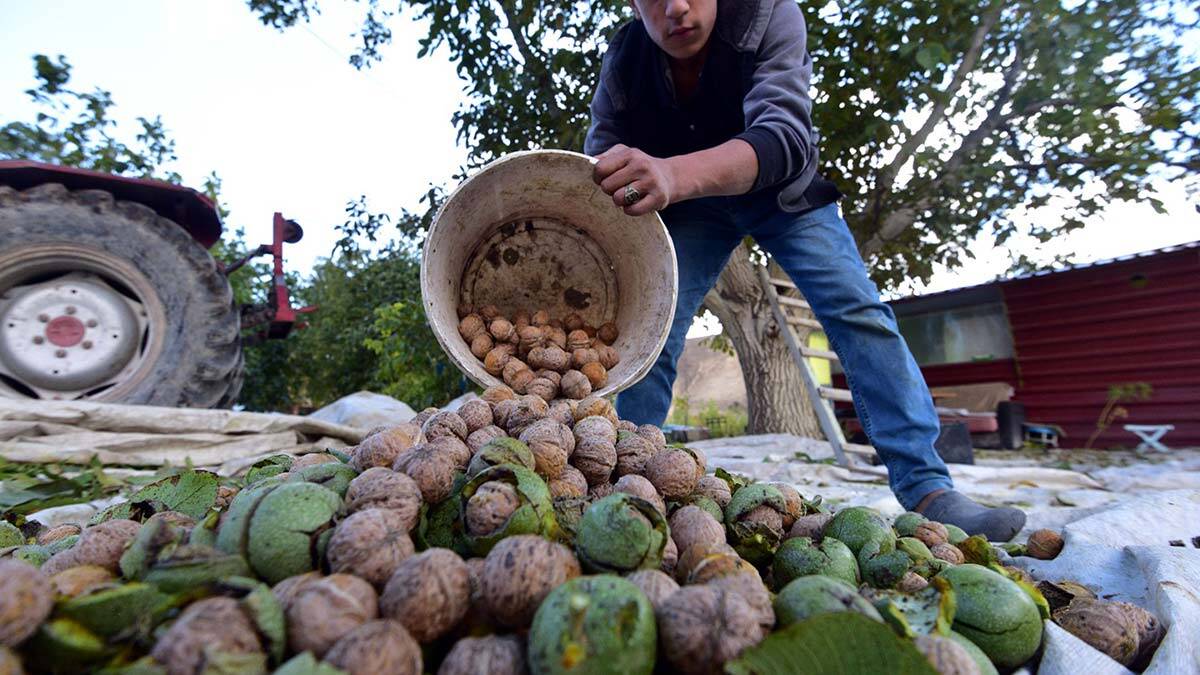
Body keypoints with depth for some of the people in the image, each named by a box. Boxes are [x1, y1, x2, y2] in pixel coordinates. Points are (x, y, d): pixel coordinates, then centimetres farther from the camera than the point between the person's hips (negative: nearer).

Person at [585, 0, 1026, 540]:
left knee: (859, 310, -19)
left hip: (781, 192, -1)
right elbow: (598, 175, -17)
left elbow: (784, 136, -42)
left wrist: (676, 173, -61)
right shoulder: (622, 65, -17)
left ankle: (927, 489, -13)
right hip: (691, 206, 2)